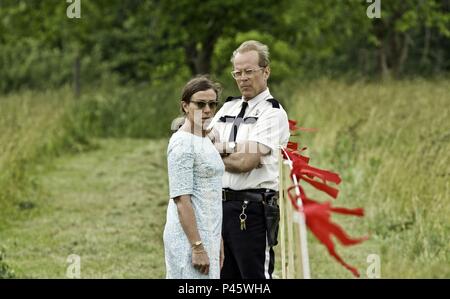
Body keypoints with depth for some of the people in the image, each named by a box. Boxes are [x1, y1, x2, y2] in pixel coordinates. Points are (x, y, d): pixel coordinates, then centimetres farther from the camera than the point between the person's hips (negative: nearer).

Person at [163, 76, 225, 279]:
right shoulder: (182, 143, -12)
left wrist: (217, 241, 19)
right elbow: (181, 199, -18)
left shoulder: (204, 141, 15)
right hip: (189, 237, -9)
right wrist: (197, 247, -21)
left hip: (207, 236, 9)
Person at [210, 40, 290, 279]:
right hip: (220, 205, 7)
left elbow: (246, 162, -15)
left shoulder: (273, 113, -6)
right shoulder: (228, 108, 17)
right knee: (225, 275, 11)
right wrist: (231, 149, -10)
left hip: (252, 210, -7)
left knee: (255, 275, -7)